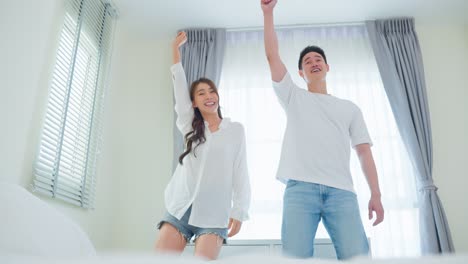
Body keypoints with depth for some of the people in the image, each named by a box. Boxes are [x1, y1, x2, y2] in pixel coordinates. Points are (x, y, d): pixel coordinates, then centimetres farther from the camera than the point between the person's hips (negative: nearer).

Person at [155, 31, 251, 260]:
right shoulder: (190, 126, 14)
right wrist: (176, 47, 12)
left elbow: (240, 172, 4)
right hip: (180, 208, 3)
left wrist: (239, 211, -4)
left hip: (213, 213, -2)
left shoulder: (236, 130, 7)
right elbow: (179, 83, 12)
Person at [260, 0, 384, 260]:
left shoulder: (349, 108, 25)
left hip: (341, 190, 2)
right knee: (296, 257, -11)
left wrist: (375, 194, 5)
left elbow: (364, 151, 16)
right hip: (300, 187, -1)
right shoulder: (294, 97, 22)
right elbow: (272, 55, 13)